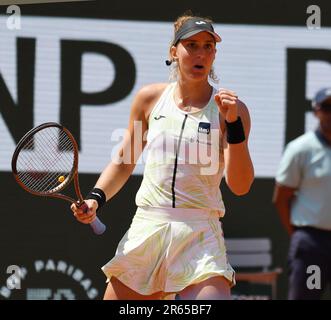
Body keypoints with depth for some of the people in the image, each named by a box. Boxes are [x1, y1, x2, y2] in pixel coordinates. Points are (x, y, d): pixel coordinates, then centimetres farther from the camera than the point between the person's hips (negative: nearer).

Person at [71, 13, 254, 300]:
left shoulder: (232, 109, 1)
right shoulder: (150, 98, 9)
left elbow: (240, 186, -7)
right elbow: (124, 161, 20)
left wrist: (234, 124, -16)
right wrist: (96, 198, 4)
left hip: (200, 236, -3)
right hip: (146, 231, 3)